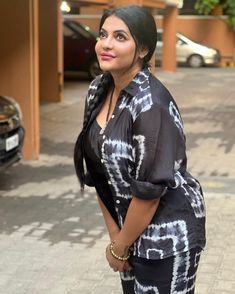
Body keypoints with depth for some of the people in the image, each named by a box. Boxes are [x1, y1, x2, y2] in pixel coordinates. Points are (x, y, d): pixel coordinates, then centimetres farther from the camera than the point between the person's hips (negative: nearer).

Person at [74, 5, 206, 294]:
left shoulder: (151, 104, -24)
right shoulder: (98, 89, -1)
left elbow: (150, 189, -23)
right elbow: (98, 168, 3)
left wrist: (119, 248, -11)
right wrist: (114, 234, 1)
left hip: (166, 231, -7)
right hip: (126, 221, 7)